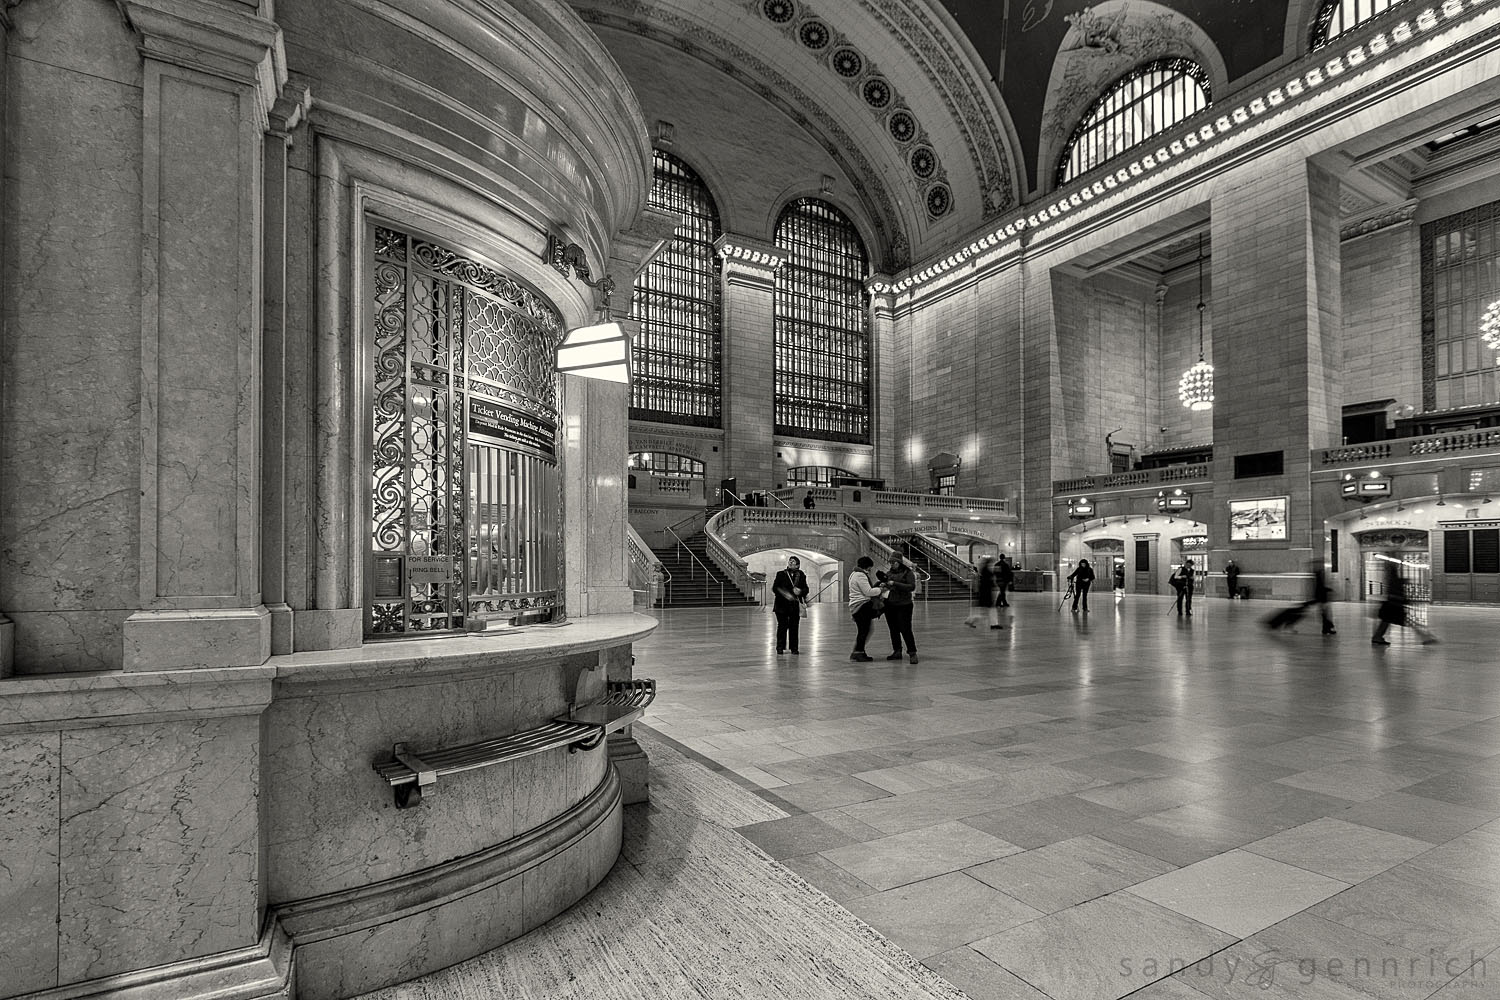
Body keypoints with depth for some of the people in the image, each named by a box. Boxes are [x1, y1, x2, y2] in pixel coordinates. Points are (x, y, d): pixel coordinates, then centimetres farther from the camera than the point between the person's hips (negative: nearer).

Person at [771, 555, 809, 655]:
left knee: (794, 627, 4)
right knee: (782, 626, 1)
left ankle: (794, 648, 14)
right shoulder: (781, 574, 3)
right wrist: (785, 594, -17)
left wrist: (800, 591, -17)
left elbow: (806, 589, 5)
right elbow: (774, 588, -5)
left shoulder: (801, 576, 7)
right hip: (782, 605, -1)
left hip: (795, 606, 1)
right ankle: (780, 648, 11)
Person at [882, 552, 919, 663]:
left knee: (905, 629, -9)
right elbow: (884, 582, 20)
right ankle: (897, 651, 22)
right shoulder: (889, 573, 11)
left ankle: (912, 653, -1)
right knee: (893, 629, 11)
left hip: (903, 605, -6)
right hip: (890, 604, 6)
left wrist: (895, 584, -20)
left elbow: (912, 587, -16)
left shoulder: (907, 572, -5)